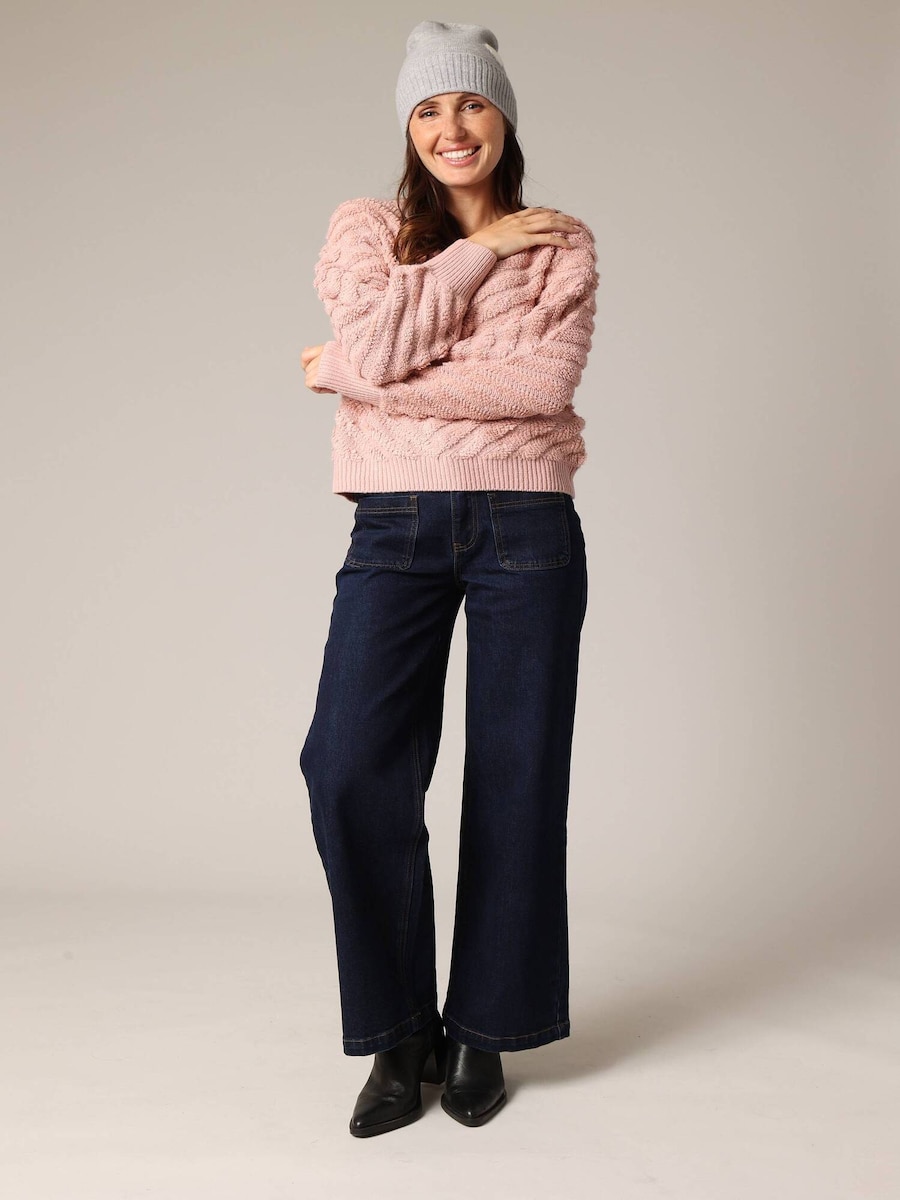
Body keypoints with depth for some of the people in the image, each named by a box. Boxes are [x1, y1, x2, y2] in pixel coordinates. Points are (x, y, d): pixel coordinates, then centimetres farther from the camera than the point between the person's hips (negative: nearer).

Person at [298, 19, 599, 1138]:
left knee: (515, 779, 2)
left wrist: (357, 378, -10)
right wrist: (485, 245, -5)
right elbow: (378, 343, -10)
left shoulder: (564, 244, 9)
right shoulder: (365, 227, 10)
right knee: (352, 771, -12)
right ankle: (399, 1033, 8)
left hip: (527, 528, 0)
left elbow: (546, 378, -9)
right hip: (397, 526, 0)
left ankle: (481, 1030, 20)